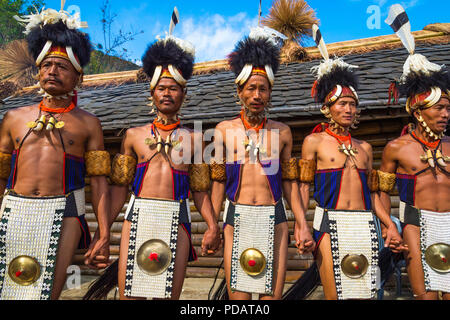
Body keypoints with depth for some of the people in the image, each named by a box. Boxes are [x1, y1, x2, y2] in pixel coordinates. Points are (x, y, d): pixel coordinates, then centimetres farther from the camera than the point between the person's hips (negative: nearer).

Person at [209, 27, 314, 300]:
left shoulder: (282, 132, 7)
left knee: (273, 295, 3)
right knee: (238, 295, 1)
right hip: (237, 219, 0)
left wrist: (303, 226, 3)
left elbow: (290, 183, 9)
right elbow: (218, 183, 6)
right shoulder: (225, 130, 6)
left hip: (274, 219, 1)